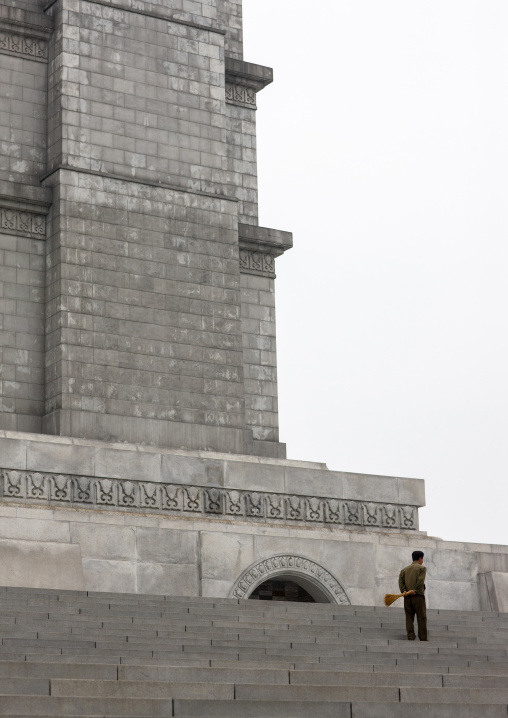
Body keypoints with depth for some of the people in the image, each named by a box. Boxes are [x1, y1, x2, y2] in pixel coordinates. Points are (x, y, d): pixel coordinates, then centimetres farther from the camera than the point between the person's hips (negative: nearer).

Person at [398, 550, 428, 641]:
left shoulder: (405, 569, 17)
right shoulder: (422, 568, 3)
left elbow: (400, 580, 2)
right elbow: (420, 581, -12)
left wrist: (403, 591, -7)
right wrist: (415, 591, -11)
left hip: (407, 597, 4)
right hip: (418, 596, -4)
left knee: (409, 617, 5)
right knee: (422, 617, 2)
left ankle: (410, 636, -3)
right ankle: (423, 637, 1)